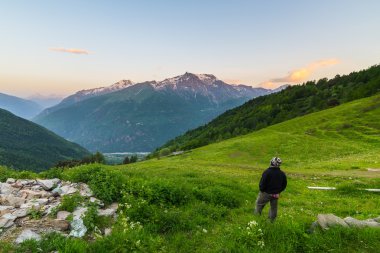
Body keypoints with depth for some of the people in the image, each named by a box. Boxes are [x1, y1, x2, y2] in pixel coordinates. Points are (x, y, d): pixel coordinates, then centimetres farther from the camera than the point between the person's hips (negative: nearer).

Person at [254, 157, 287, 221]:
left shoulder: (267, 172, -23)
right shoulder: (282, 174, -5)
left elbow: (262, 183, -20)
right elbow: (284, 185, 6)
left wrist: (262, 190, -1)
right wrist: (278, 191, 17)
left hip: (266, 193, -4)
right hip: (276, 195, 5)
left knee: (259, 204, 16)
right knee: (274, 208, 21)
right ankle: (271, 220, 34)